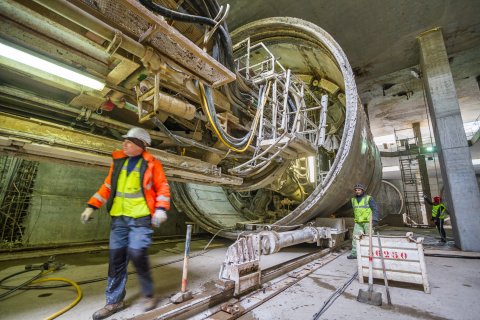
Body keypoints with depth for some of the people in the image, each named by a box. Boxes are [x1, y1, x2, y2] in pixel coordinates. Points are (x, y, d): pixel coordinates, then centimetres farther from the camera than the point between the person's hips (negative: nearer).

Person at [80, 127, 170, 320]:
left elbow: (162, 188, -5)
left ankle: (148, 294, 14)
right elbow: (108, 186, 15)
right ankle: (115, 301, 27)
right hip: (119, 217, 5)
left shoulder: (151, 163, -5)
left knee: (136, 253, -12)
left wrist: (161, 209, -15)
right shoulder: (118, 161, 10)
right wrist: (92, 206, 10)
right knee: (116, 257, 9)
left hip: (141, 218, -5)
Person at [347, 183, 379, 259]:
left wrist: (375, 220, -15)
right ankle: (354, 253, 5)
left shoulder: (369, 198, -4)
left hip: (368, 222, -5)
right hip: (358, 223, 5)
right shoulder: (353, 200, 12)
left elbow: (375, 209, -7)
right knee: (355, 237, 0)